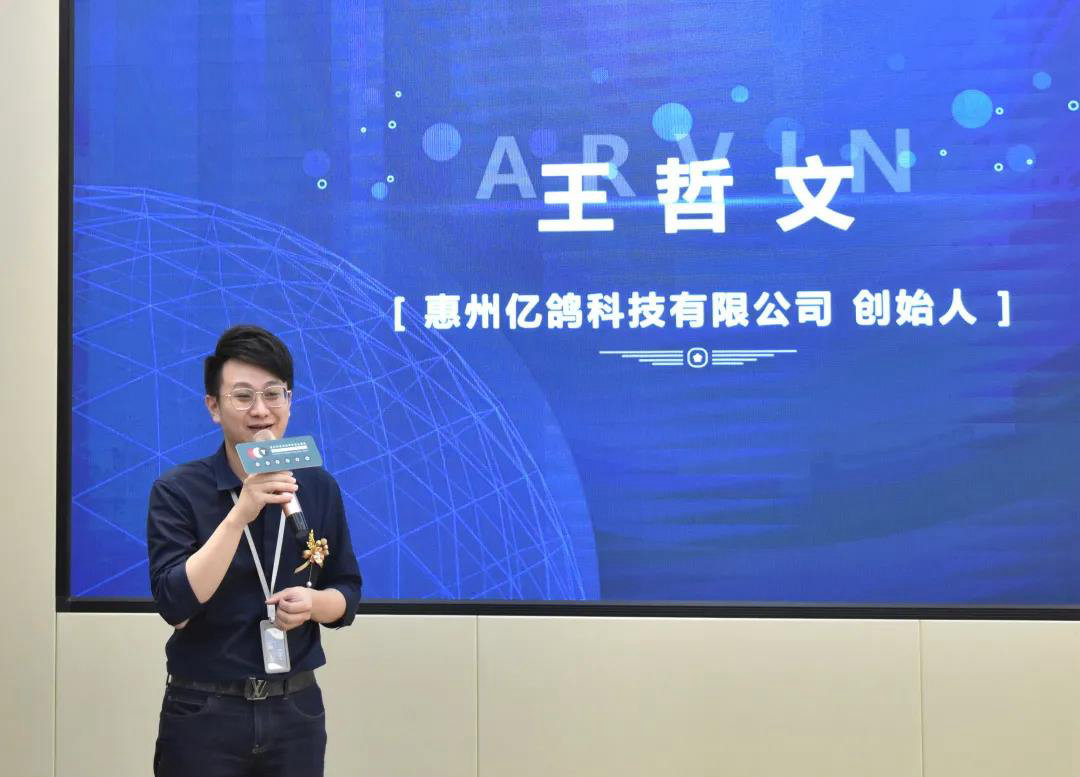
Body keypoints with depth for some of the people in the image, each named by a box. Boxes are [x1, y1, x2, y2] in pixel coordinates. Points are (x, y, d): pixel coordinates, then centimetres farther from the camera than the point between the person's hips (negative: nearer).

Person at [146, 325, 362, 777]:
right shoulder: (177, 491, -9)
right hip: (203, 712, -3)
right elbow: (175, 603, -20)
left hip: (296, 708, 3)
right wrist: (242, 511, -27)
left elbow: (346, 593, 9)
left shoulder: (319, 487, 2)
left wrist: (312, 603, -13)